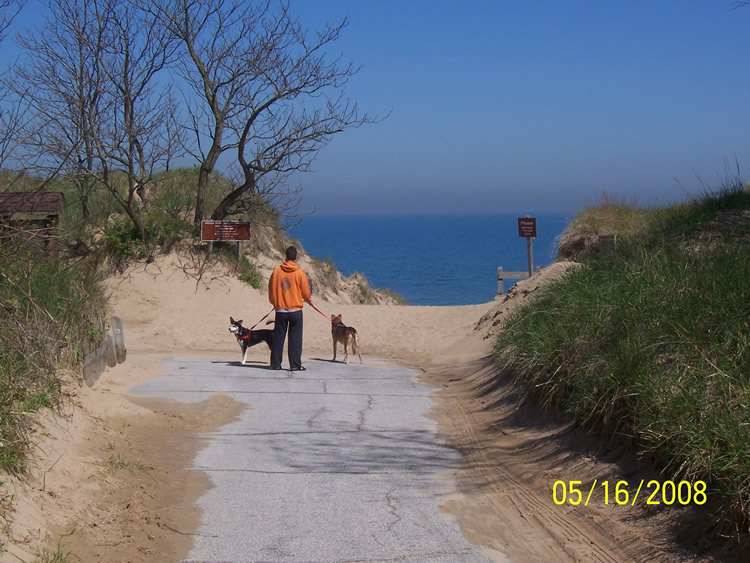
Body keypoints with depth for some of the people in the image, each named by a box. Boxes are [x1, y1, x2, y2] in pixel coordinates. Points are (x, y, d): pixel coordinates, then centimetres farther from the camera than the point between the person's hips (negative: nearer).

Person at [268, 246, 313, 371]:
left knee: (278, 337, 9)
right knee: (295, 338, 2)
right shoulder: (299, 273, -7)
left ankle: (275, 364, 10)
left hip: (280, 310, 2)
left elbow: (271, 289, 5)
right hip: (295, 310, -2)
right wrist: (309, 300, 22)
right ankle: (295, 365, 0)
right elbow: (305, 292, 0)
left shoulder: (277, 270, -2)